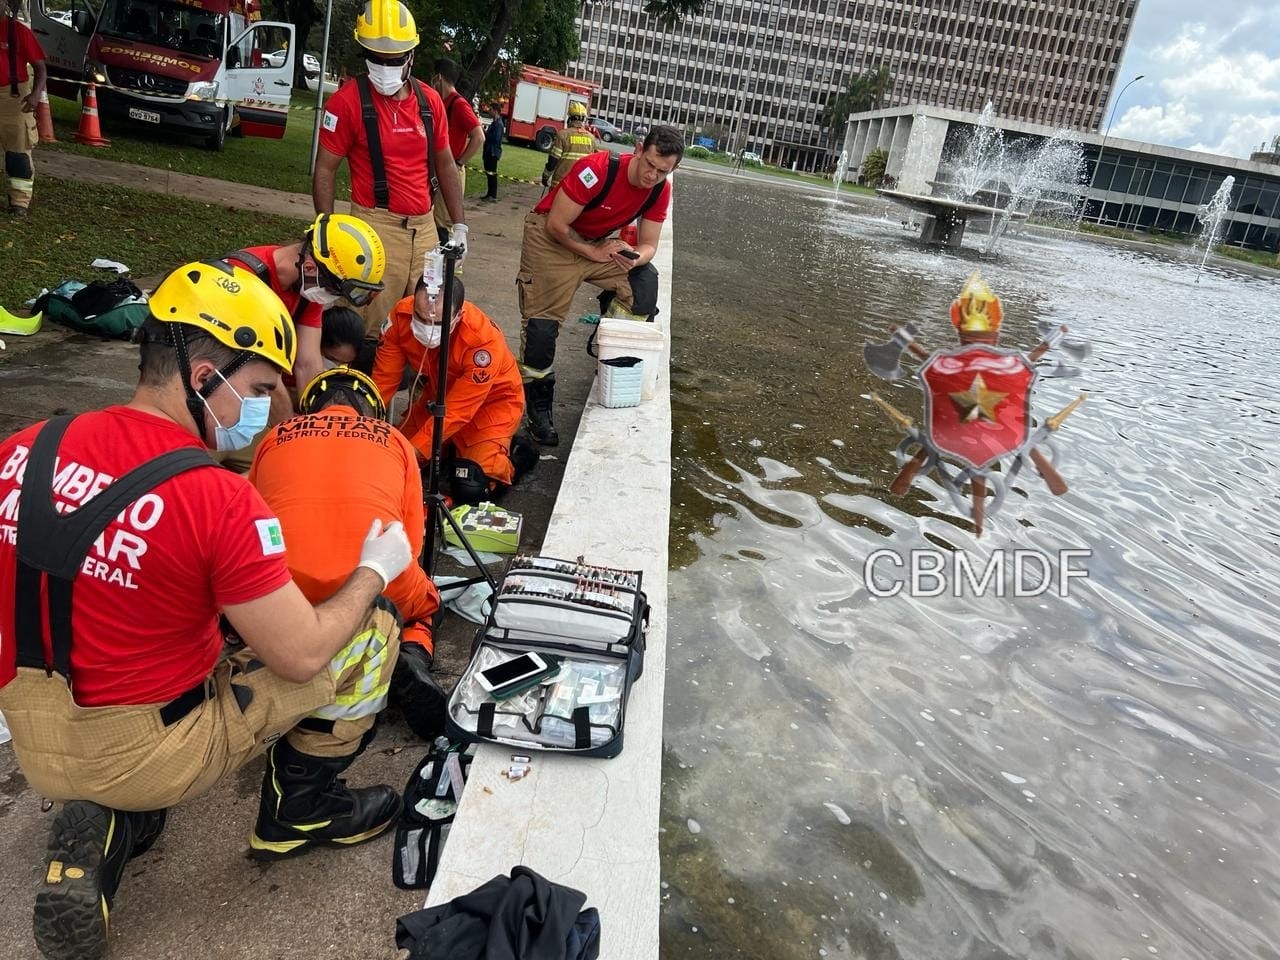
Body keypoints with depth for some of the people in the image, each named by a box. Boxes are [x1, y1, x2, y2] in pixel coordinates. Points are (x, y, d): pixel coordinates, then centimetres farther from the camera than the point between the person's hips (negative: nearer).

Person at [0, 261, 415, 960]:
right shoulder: (220, 502, -25)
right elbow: (302, 656, -18)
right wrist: (375, 570, -3)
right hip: (149, 760, -6)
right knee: (371, 627, 2)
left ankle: (104, 827, 14)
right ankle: (299, 811, 20)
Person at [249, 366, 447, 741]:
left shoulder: (276, 436, 21)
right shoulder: (395, 440, 19)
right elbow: (410, 543, 20)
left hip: (284, 591, 2)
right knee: (423, 601, 32)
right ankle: (411, 657, 2)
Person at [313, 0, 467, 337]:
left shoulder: (430, 100, 7)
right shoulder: (348, 101, -7)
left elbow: (445, 164, 15)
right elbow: (325, 171, -5)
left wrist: (459, 225, 11)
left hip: (424, 227, 5)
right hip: (377, 227, -5)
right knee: (372, 328, -3)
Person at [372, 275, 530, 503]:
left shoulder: (483, 341, -37)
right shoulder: (401, 315, -24)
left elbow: (456, 411, -33)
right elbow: (383, 379, -18)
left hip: (492, 401, -5)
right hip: (438, 394, 5)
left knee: (471, 489, -18)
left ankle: (515, 452, 11)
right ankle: (456, 448, 23)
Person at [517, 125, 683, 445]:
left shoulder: (660, 191, -12)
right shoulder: (598, 169, -30)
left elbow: (648, 245, -6)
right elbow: (556, 225, -25)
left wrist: (634, 258, -29)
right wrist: (594, 253, -18)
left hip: (599, 242, 5)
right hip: (552, 238, -5)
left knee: (646, 282, -16)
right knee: (543, 322, -8)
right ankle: (537, 405, 5)